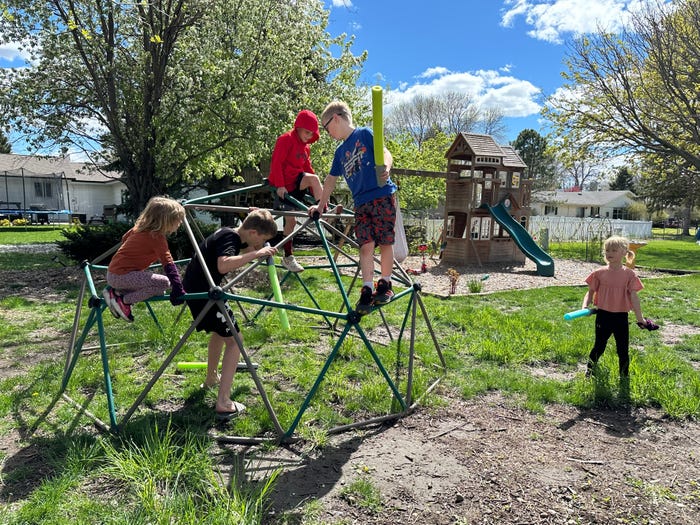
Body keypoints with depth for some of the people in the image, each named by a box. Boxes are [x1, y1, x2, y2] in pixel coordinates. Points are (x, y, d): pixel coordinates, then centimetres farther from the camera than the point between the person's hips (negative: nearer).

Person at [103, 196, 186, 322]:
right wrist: (178, 290, -28)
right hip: (122, 275, -9)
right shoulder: (157, 238, -16)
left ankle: (115, 292, 13)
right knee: (164, 283, -17)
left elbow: (124, 238, 26)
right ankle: (123, 300, -8)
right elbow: (168, 264, -24)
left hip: (112, 272, 9)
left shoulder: (140, 227, 9)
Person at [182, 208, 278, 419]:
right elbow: (223, 266, -39)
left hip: (195, 288, 10)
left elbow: (246, 249, 30)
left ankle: (211, 378, 48)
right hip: (202, 291, -10)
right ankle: (223, 403, -11)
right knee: (233, 338, -8)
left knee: (219, 330, 29)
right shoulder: (228, 238, -19)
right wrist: (256, 253, -34)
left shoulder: (232, 235, 9)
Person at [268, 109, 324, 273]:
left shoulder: (306, 147, 15)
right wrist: (280, 185, -23)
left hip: (296, 182, 7)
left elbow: (308, 168, 17)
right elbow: (276, 162, -17)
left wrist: (316, 191, 11)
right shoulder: (286, 139, -10)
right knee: (290, 220, -11)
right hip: (284, 186, -7)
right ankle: (288, 256, -2)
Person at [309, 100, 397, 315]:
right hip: (360, 202, 5)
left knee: (385, 242, -2)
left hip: (382, 195, -5)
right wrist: (320, 205, 30)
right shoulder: (340, 151, 22)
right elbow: (330, 180, 28)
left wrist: (386, 167, -32)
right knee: (366, 245, -4)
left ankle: (385, 285, 11)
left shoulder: (364, 134, 3)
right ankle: (367, 290, -4)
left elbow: (384, 152, -10)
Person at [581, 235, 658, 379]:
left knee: (623, 349, 10)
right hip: (603, 315, 0)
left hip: (621, 317, 0)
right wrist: (585, 306, -16)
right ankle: (589, 372, 26)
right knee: (599, 346, 11)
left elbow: (634, 297, -4)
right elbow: (591, 292, 2)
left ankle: (624, 377, 25)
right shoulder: (600, 273, -2)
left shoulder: (629, 274, -3)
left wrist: (640, 319, -5)